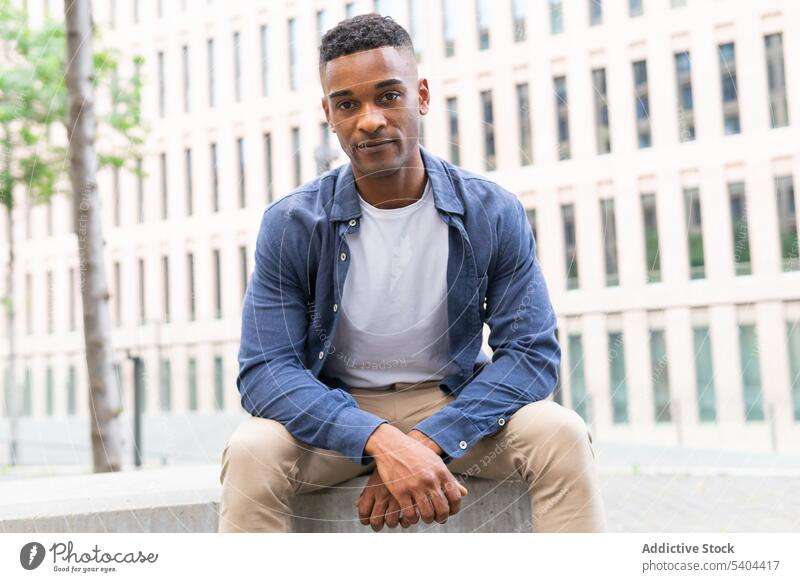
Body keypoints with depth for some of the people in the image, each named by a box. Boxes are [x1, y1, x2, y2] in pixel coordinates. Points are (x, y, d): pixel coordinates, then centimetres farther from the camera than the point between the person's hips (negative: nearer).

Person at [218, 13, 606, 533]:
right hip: (336, 413, 0)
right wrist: (380, 441, -33)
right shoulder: (291, 225, -10)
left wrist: (426, 443, -25)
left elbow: (531, 350, -11)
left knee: (561, 433, -26)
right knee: (250, 451, -29)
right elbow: (265, 368, -16)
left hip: (454, 404, 1)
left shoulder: (494, 214, -8)